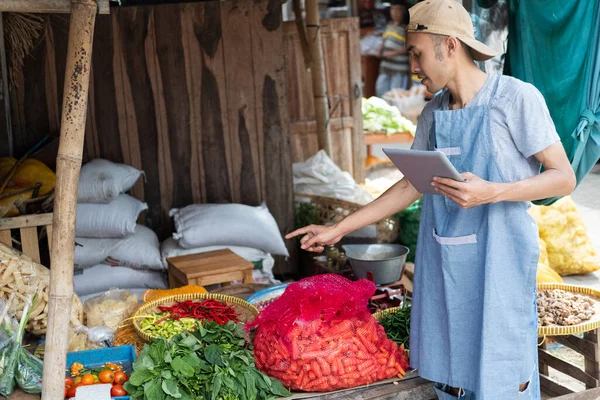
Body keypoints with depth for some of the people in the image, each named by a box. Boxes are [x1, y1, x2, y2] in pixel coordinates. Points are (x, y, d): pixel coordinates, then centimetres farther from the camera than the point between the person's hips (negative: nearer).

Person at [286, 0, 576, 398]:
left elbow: (564, 178, -10)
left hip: (498, 264, -6)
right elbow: (411, 185, 15)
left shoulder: (515, 97, -10)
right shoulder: (433, 113, 8)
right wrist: (339, 229, 14)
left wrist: (491, 192, -26)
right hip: (442, 265, 6)